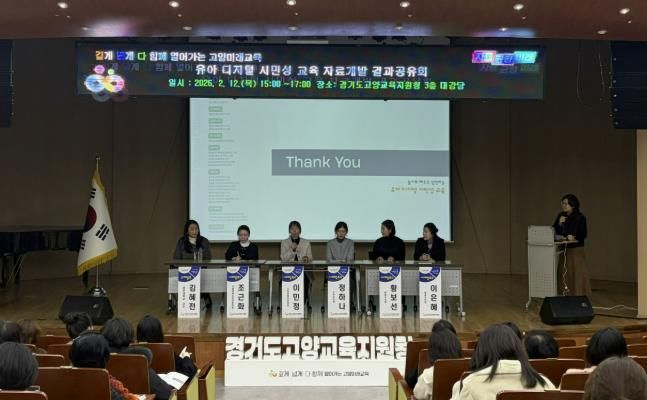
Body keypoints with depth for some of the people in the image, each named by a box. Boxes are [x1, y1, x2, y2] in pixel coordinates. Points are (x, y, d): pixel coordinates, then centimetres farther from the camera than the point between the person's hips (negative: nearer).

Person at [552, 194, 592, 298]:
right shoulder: (561, 216, 9)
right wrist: (559, 223, -9)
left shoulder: (580, 217, -7)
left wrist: (574, 237, -24)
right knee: (564, 275, 5)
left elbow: (583, 234, -7)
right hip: (563, 250, 5)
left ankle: (580, 296, -2)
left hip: (576, 250, -5)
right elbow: (555, 232, 8)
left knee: (577, 275, -6)